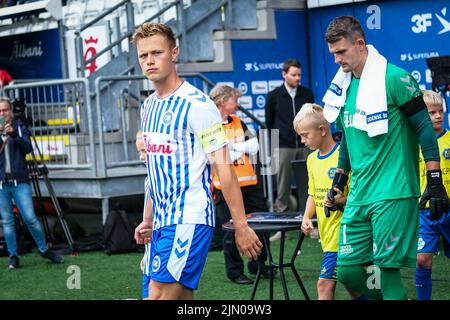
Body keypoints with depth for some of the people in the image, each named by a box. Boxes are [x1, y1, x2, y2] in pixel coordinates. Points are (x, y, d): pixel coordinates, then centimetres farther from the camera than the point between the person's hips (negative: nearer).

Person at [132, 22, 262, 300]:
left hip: (189, 220, -8)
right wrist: (149, 220, 23)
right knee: (182, 299, 9)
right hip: (163, 221, 8)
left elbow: (224, 167, -13)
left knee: (159, 295, -15)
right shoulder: (148, 106, 12)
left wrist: (241, 226, -15)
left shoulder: (196, 104, -12)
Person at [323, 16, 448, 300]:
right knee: (347, 270, 3)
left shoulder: (394, 78, -9)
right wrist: (338, 182, 26)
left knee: (386, 270, -9)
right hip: (359, 196, 7)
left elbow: (425, 129, -8)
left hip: (393, 195, -7)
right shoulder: (344, 85, 13)